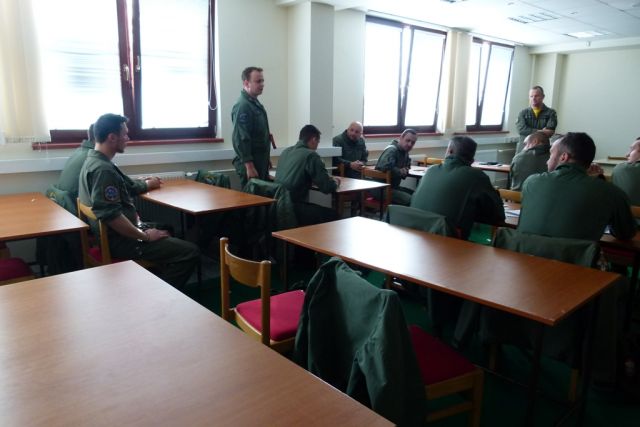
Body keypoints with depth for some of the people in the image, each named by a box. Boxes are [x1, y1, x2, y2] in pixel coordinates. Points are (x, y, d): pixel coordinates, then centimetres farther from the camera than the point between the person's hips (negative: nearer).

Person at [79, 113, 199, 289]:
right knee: (190, 252, -15)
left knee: (166, 233, 29)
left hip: (111, 234, 11)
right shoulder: (103, 169, -24)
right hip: (119, 241, -11)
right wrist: (145, 236, -19)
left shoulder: (94, 161, 10)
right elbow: (112, 216, -29)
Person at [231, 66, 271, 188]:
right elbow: (241, 139, -23)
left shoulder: (255, 103, 14)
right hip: (250, 163, -10)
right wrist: (249, 166, -25)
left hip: (261, 161, 10)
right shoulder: (242, 106, -17)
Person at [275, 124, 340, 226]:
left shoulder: (285, 152, 13)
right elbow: (328, 187, -11)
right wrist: (335, 181, 11)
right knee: (332, 214, 7)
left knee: (315, 207, 27)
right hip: (292, 208, -8)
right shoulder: (311, 155, -10)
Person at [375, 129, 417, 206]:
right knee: (410, 200, -24)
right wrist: (400, 171, -16)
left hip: (394, 186, 10)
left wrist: (405, 170, 1)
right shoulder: (392, 150, -17)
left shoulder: (405, 152, 12)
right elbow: (385, 167, -34)